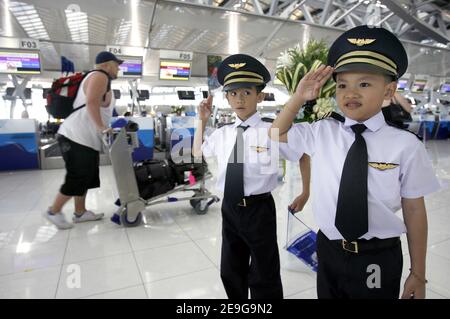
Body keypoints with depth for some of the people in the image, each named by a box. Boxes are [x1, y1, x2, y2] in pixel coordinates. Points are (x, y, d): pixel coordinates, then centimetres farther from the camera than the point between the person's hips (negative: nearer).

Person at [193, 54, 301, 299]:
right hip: (229, 208, 5)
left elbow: (303, 156, -2)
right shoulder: (222, 133, 1)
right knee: (230, 272, 23)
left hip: (259, 209, -5)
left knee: (264, 278, 13)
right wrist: (202, 121, 10)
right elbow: (198, 153, 19)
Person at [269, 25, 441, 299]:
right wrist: (299, 97, -7)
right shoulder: (321, 132, -6)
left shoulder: (405, 145, -13)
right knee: (328, 294, 22)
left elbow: (414, 210, -6)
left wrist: (418, 274, 1)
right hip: (329, 249, 3)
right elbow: (276, 134, 7)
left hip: (379, 257, -2)